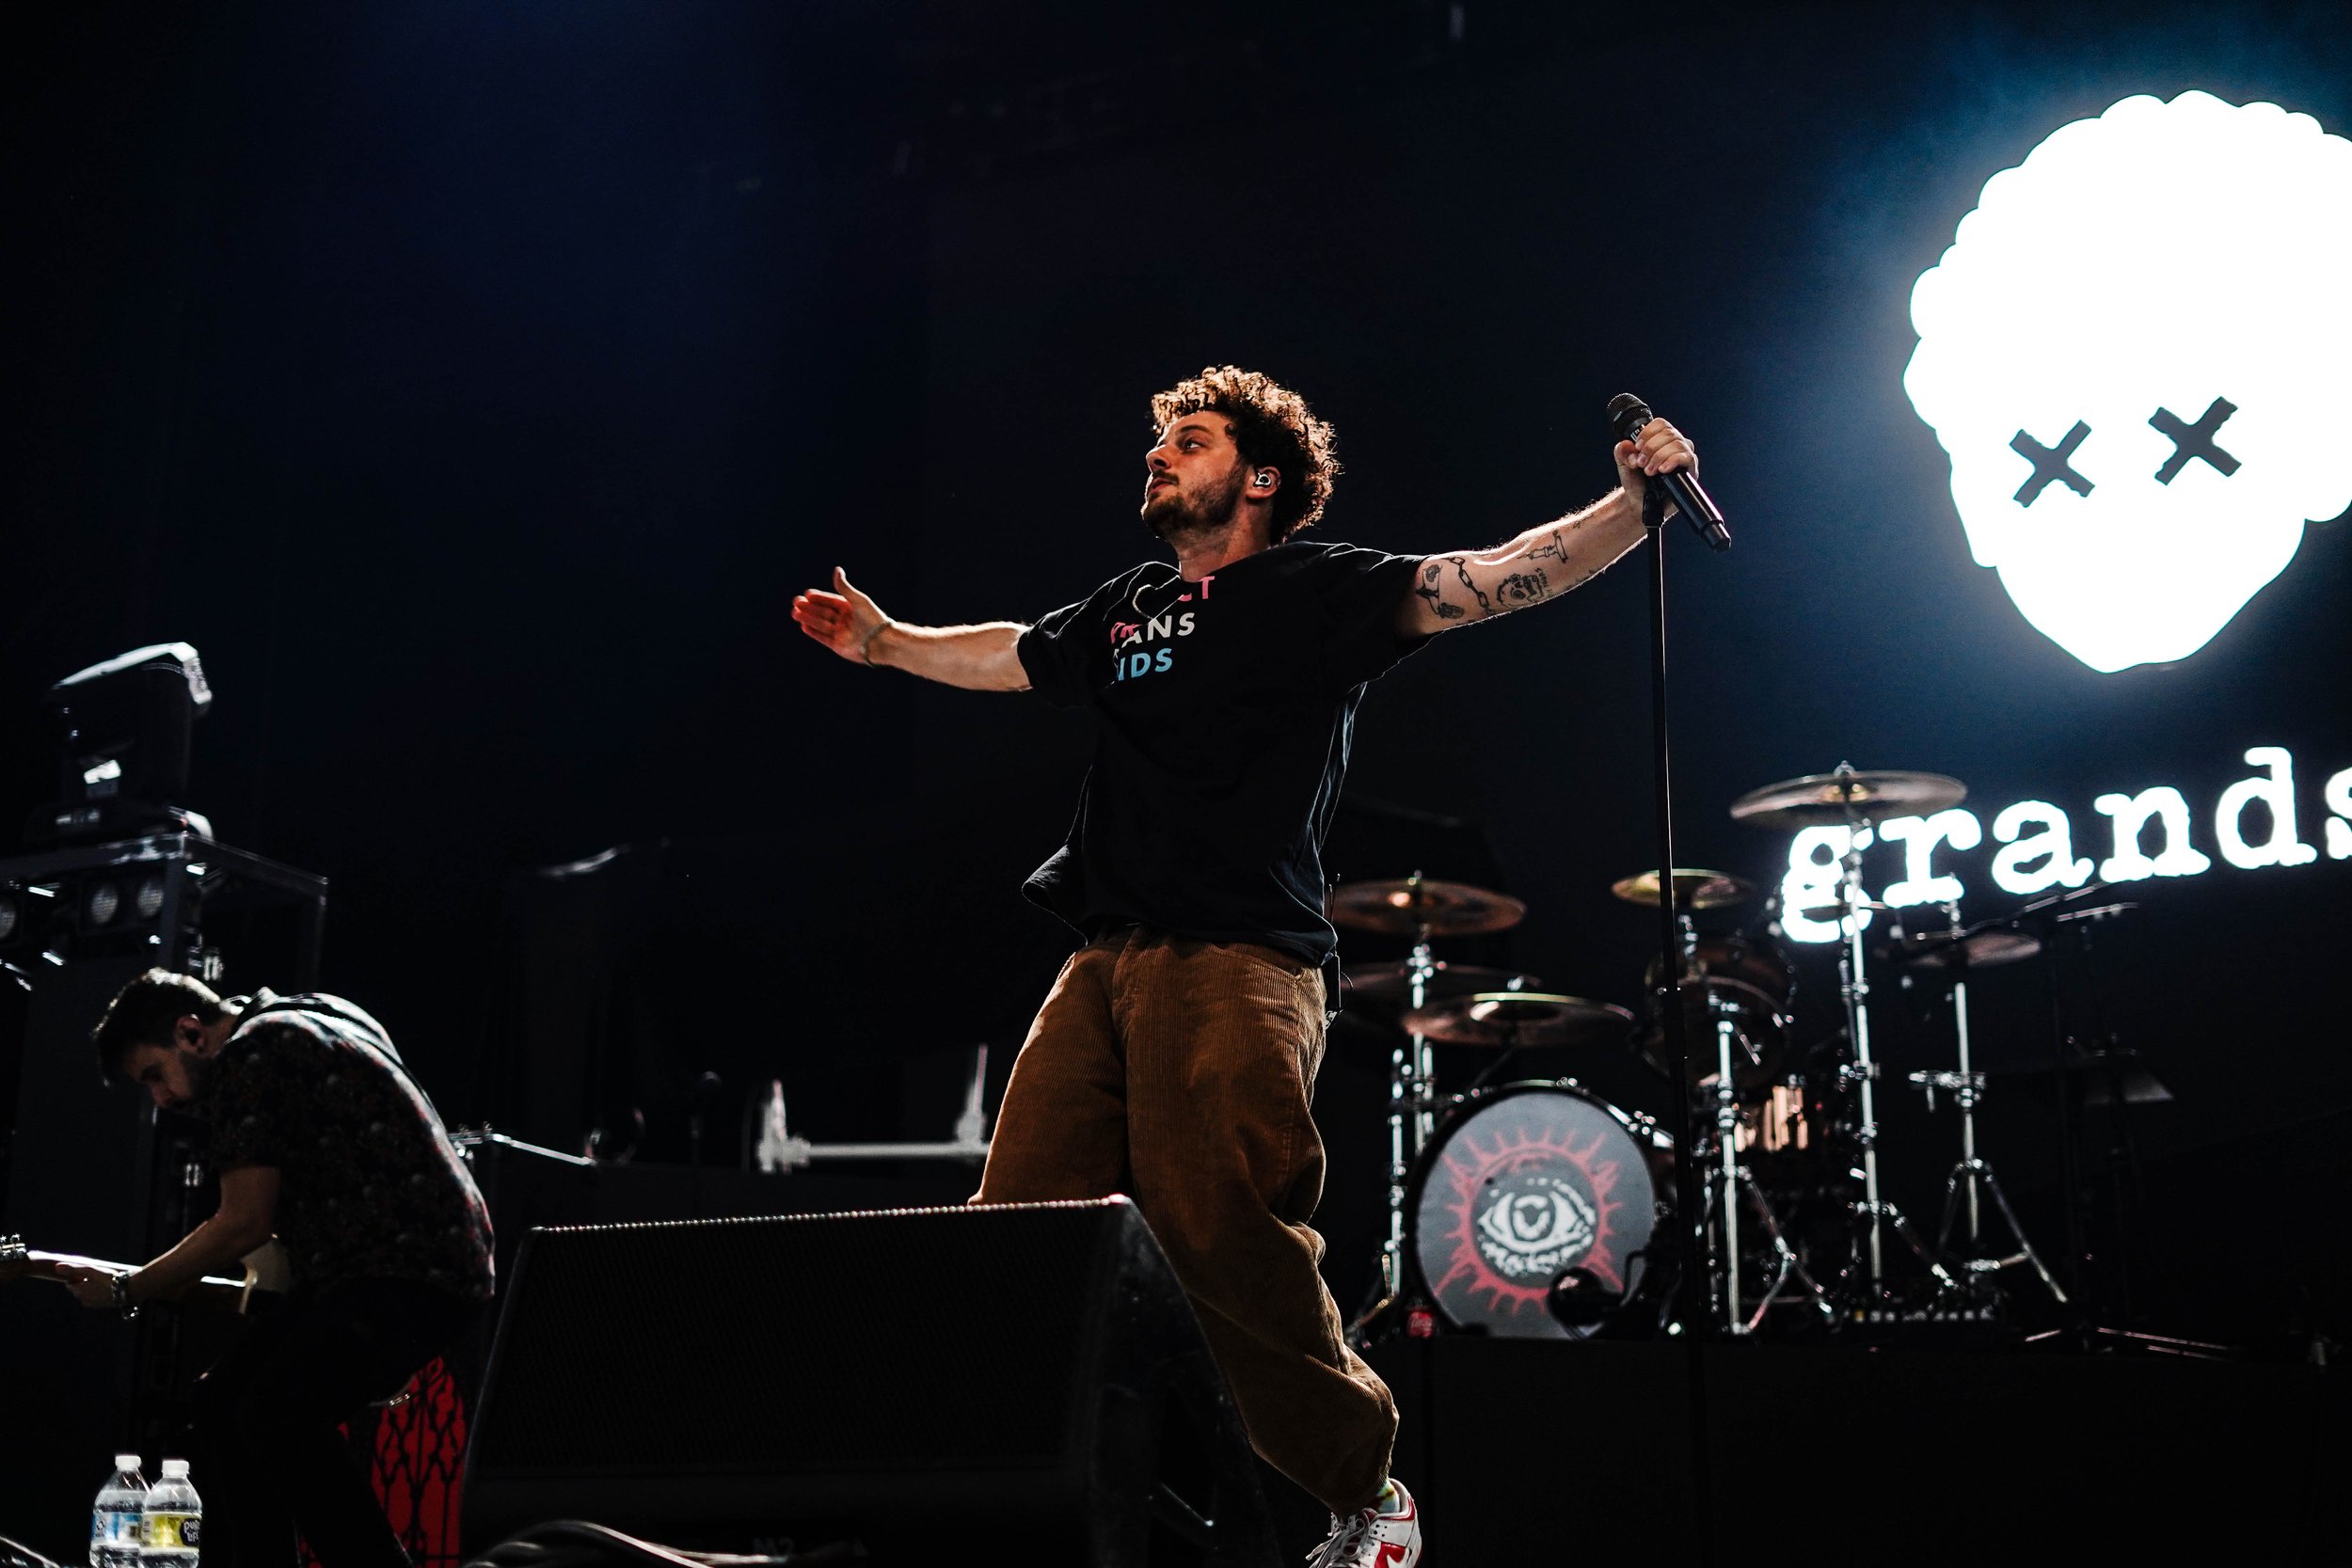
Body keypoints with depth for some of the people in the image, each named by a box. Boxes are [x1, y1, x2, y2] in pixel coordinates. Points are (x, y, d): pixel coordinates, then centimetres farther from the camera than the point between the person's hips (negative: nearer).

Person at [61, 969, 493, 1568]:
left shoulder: (245, 1060, -10)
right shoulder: (317, 1017, 19)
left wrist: (126, 1291, -1)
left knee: (277, 1412, -26)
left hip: (414, 1274, -11)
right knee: (224, 1399, 10)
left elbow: (246, 1223, -13)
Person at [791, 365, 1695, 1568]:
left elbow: (1493, 581, -8)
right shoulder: (1127, 608, 22)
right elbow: (1009, 657, 41)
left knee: (1222, 1240, -13)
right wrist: (885, 643, 44)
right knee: (1016, 1225, 1)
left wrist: (1634, 502, -20)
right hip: (1106, 960, 7)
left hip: (1238, 961, -7)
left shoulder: (1313, 588, 3)